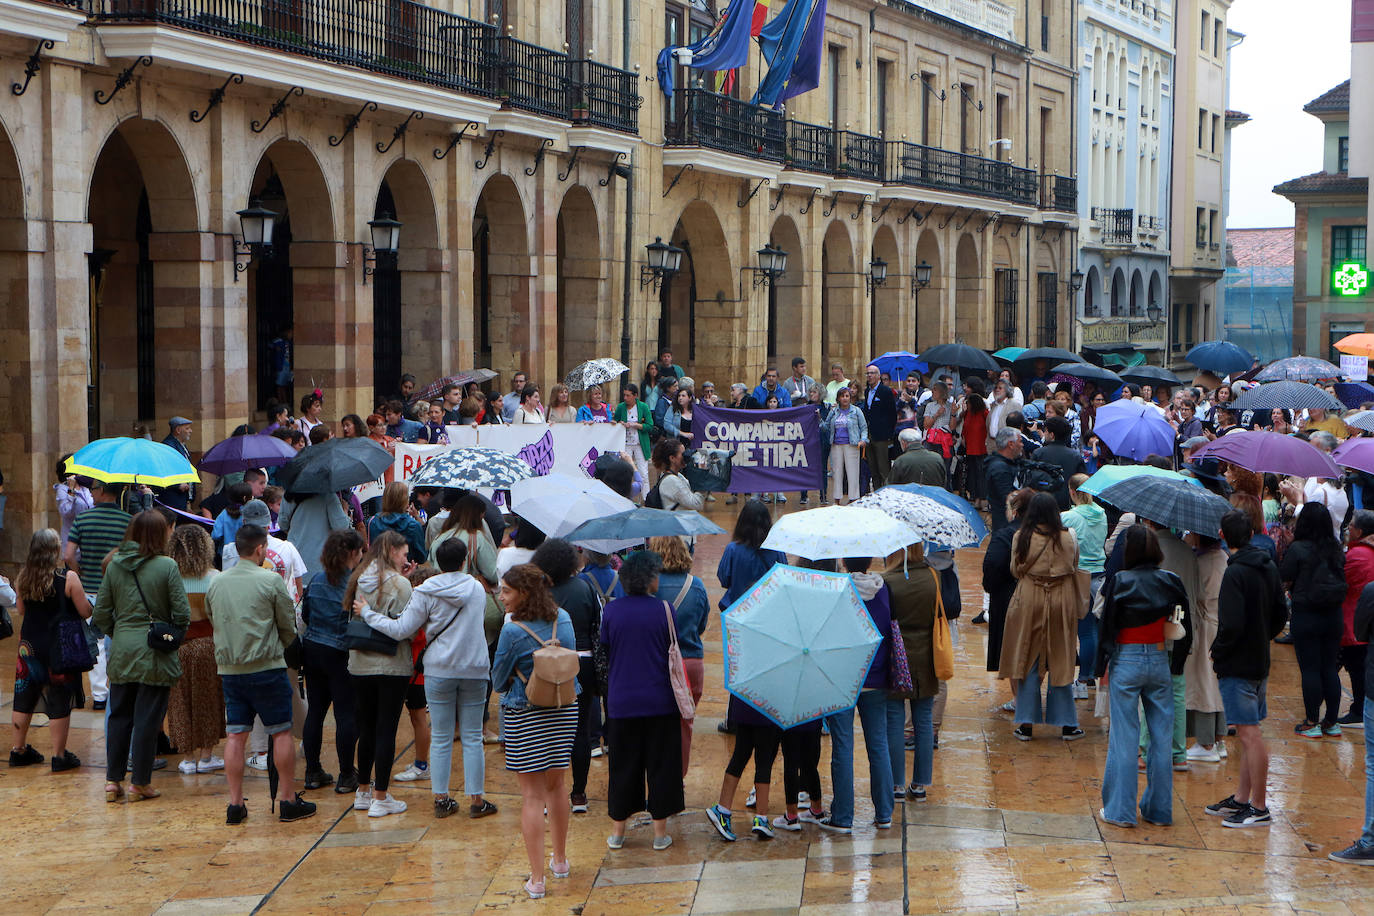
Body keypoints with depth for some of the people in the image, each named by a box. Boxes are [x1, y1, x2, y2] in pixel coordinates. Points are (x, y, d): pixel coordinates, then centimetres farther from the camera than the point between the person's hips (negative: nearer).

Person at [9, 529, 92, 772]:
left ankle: (18, 751, 25)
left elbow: (21, 610, 9)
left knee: (24, 698, 16)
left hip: (30, 645, 5)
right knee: (59, 701, 3)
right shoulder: (68, 578, -16)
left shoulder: (23, 578, -2)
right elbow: (85, 612, -12)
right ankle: (59, 756, 6)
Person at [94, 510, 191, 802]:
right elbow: (182, 614, -11)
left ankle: (113, 780, 16)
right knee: (147, 719, 4)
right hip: (155, 655, -4)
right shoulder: (166, 566, -10)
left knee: (118, 716, 14)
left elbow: (101, 614, 4)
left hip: (122, 651, 4)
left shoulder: (114, 565, 1)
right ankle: (140, 783, 10)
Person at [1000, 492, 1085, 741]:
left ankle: (1026, 724, 6)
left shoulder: (1022, 537, -8)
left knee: (1028, 662, 7)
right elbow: (1074, 570, 7)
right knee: (1060, 662, 9)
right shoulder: (1068, 538, -5)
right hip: (1061, 603, 1)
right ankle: (1067, 724, 13)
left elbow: (1015, 570, 3)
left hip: (1029, 601, -1)